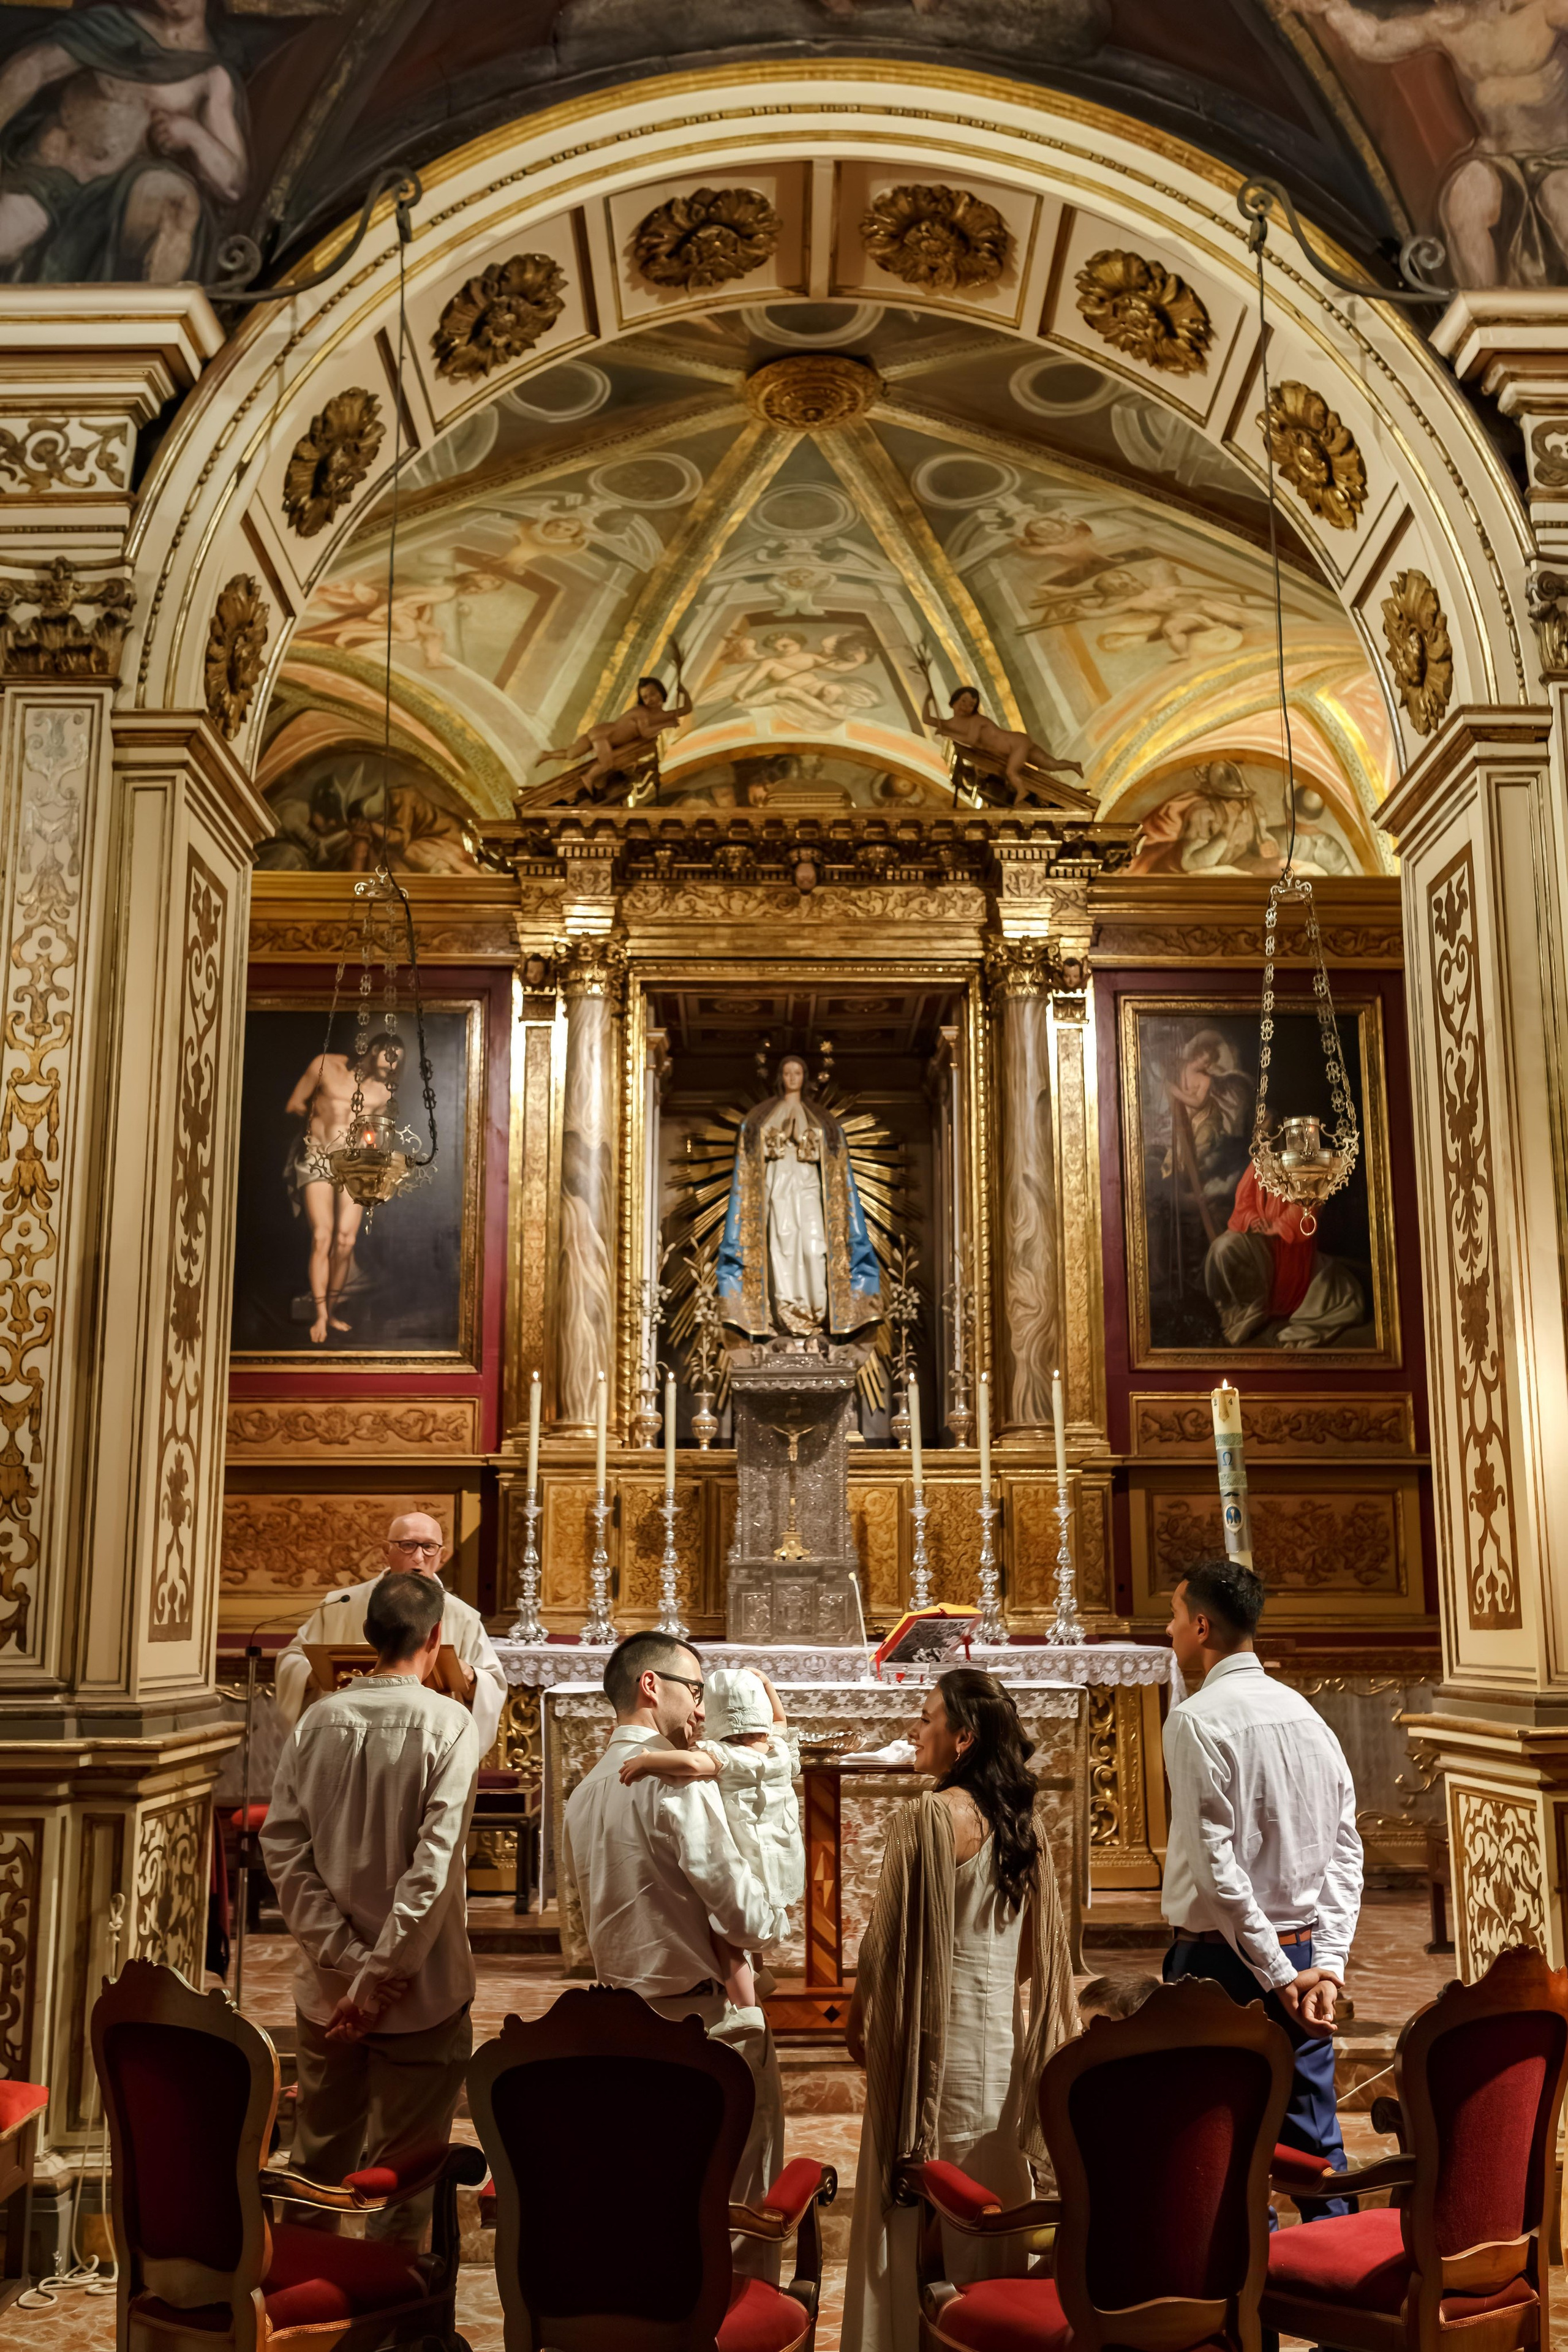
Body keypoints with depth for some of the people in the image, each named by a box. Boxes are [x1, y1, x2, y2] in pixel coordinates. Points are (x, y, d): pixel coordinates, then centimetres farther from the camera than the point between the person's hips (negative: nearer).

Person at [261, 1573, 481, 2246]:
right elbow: (432, 1867, -20)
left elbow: (283, 1849, -6)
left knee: (317, 2161, 20)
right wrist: (381, 1977, -15)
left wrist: (344, 1956, -8)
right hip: (419, 1990, -4)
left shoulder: (316, 1722, -1)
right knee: (402, 2173, 9)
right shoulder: (448, 1724, -13)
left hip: (327, 1986, 4)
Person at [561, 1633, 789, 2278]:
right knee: (741, 2208, 4)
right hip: (707, 2019, -8)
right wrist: (777, 1920, 0)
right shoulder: (675, 1782, -19)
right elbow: (742, 1914, -20)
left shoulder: (585, 1790, 7)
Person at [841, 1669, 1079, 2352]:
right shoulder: (1024, 1822, 4)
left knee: (916, 2211, 5)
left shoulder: (927, 1816, -16)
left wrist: (859, 2017, 1)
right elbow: (1038, 1950, 11)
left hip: (933, 2039, -6)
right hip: (1002, 2039, 6)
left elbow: (887, 1938, -12)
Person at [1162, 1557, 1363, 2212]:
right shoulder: (1305, 1713, 7)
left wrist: (1277, 1976, -14)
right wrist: (1325, 1964, 1)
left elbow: (1216, 1864, -19)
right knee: (1315, 2139, 14)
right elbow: (1347, 1850, 5)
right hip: (1303, 1953, 7)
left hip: (1222, 1960, -7)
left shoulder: (1195, 1720, -14)